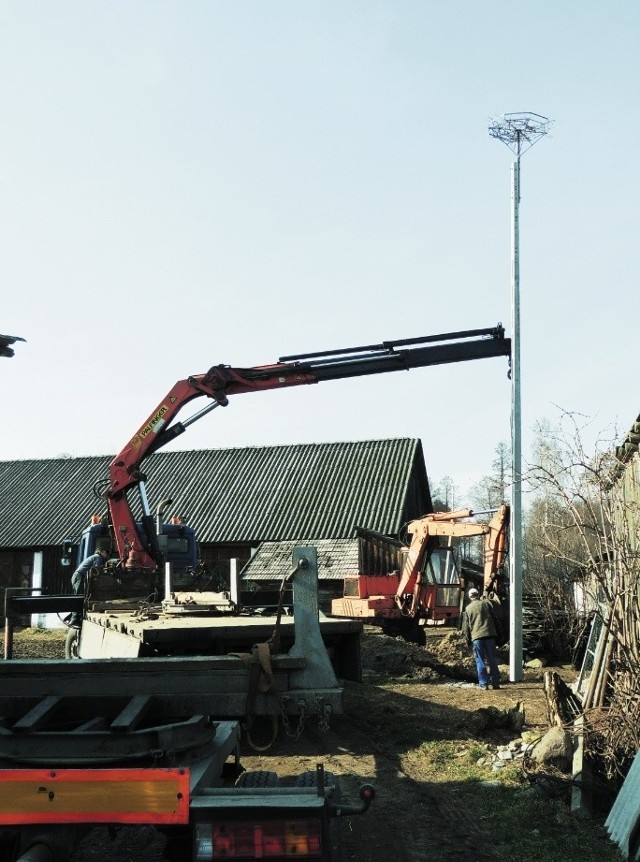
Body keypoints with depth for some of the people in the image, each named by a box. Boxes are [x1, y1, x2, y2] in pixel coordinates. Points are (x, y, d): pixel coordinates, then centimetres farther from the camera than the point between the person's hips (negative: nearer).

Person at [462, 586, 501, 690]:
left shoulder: (468, 608, 7)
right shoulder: (486, 603, 6)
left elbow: (466, 627, 8)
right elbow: (494, 617, 5)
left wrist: (468, 640, 16)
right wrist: (497, 632, 12)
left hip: (476, 636, -1)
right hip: (489, 634, 1)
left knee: (480, 661, 4)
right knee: (492, 659, 9)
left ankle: (483, 684, 0)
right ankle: (495, 683, 9)